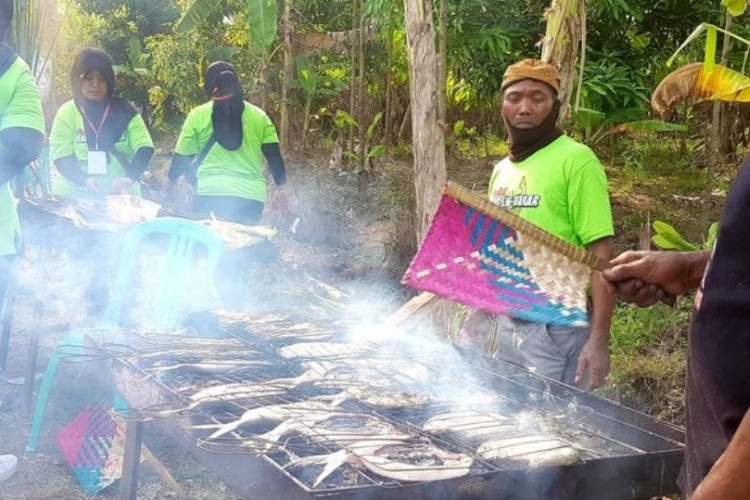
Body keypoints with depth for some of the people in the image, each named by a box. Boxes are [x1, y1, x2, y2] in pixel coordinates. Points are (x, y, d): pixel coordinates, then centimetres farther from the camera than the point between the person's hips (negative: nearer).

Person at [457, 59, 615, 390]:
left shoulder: (576, 160, -8)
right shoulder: (501, 168, 13)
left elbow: (600, 255, -13)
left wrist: (598, 339, -19)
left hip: (553, 327, -6)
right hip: (492, 319, 7)